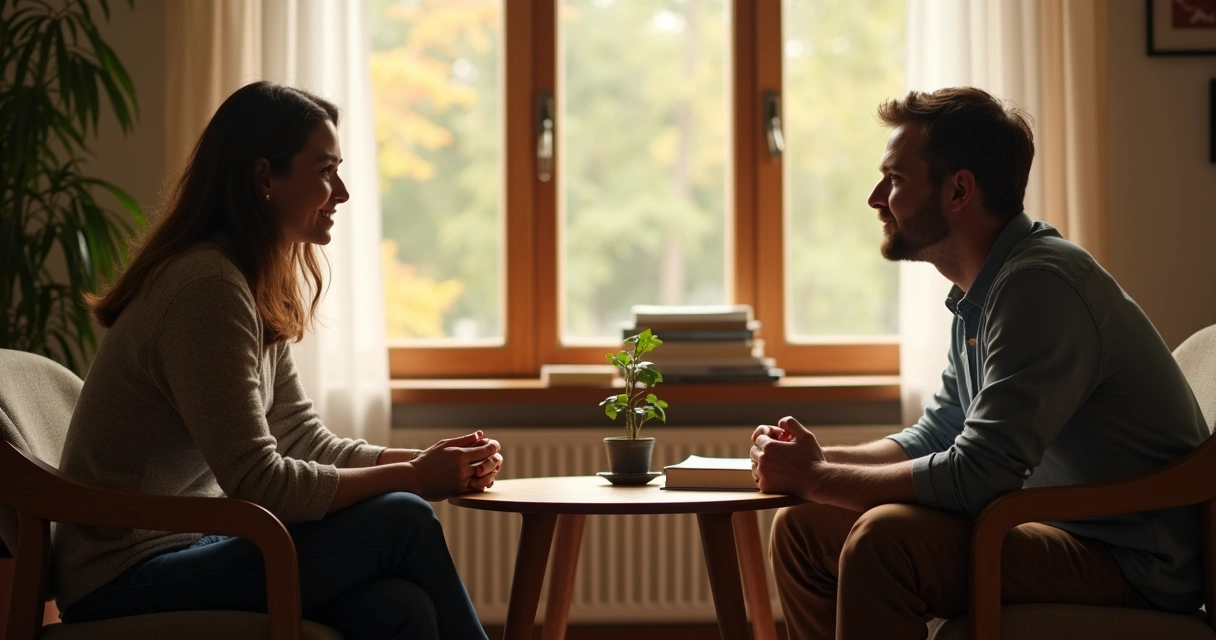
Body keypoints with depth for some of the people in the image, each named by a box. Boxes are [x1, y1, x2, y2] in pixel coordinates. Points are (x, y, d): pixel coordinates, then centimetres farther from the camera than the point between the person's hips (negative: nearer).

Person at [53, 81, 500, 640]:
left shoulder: (259, 293, 12)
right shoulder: (206, 286, -19)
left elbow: (305, 441, 12)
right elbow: (258, 482, -22)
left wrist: (433, 462, -3)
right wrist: (413, 476, -13)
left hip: (186, 548, 8)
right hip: (126, 580, -8)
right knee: (403, 520, -17)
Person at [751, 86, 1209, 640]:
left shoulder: (1040, 283, -21)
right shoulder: (979, 294, 10)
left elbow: (973, 479, -27)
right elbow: (935, 437, 20)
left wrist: (814, 476, -15)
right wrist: (818, 460, 2)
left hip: (1133, 567, -10)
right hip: (1052, 528, 10)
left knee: (884, 538, -31)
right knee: (801, 529, 6)